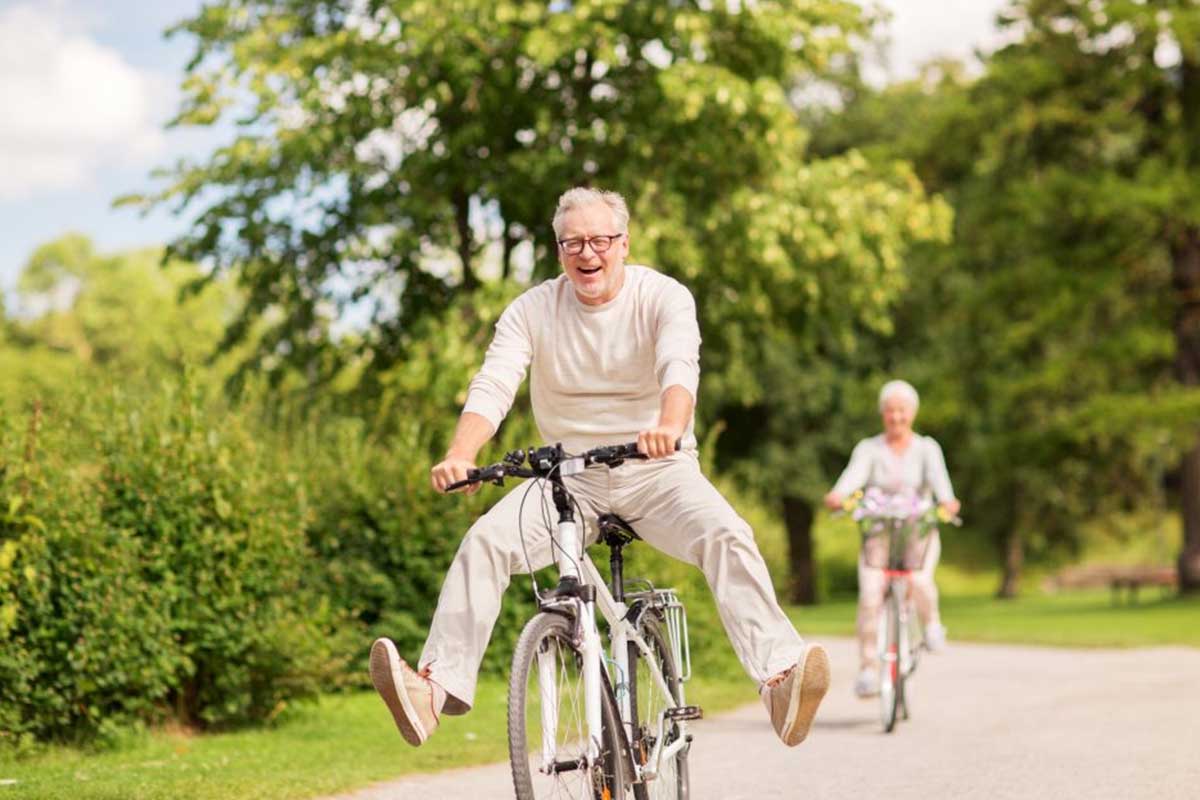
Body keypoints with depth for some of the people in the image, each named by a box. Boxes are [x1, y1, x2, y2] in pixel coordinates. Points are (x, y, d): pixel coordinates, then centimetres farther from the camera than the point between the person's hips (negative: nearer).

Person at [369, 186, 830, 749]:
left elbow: (680, 368, -27)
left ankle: (779, 675, -38)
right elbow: (493, 386, -14)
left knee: (727, 535, -29)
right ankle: (437, 684, -26)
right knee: (485, 540, -22)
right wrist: (459, 457, -35)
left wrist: (669, 427, -51)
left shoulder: (664, 297, -7)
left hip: (656, 470, -2)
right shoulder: (532, 310, -1)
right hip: (570, 475, 2)